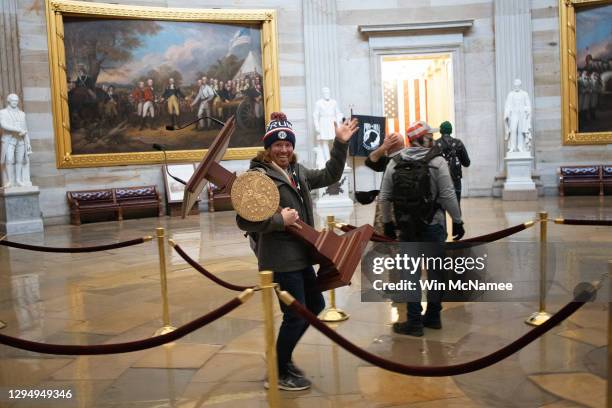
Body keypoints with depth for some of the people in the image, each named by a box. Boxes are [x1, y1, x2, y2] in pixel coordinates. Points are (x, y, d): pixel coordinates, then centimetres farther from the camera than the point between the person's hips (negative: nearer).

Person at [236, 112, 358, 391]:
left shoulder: (298, 172, 10)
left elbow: (329, 176, 21)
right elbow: (244, 221, -20)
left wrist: (340, 144, 13)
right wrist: (280, 220, -23)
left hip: (300, 256, 9)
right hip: (280, 260, -9)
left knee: (315, 305, 19)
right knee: (295, 315, -1)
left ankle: (282, 357, 35)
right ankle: (277, 374, 20)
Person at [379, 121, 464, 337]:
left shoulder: (395, 163, 2)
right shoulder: (437, 161, -8)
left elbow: (384, 197, 3)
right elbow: (448, 195, -11)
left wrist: (387, 222, 14)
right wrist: (457, 220, -1)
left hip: (406, 227, 2)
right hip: (433, 226, -2)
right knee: (435, 271, 12)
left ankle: (414, 322, 9)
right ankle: (433, 317, 23)